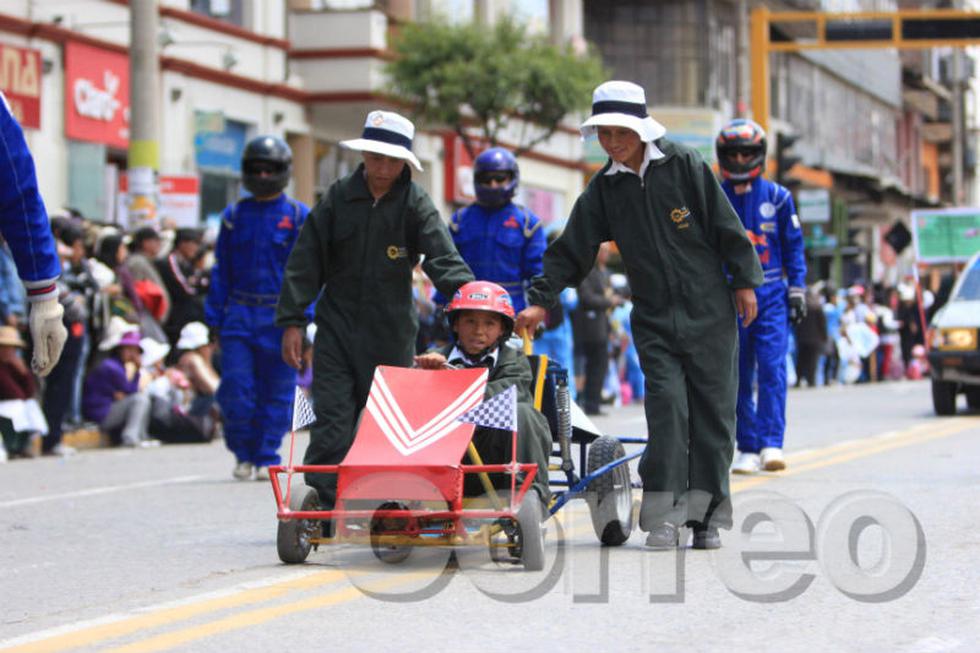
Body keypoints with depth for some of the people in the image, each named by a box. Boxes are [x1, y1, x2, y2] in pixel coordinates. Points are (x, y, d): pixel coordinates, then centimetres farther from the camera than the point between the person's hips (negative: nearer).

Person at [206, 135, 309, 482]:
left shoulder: (298, 216, 3)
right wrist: (215, 317, 7)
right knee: (235, 388, -6)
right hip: (239, 315, 2)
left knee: (276, 393, 1)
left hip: (279, 317, -2)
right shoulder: (234, 216, 10)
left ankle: (267, 458, 11)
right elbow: (221, 271, 13)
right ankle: (244, 454, 10)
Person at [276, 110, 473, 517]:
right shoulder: (339, 198, 2)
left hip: (392, 332, -1)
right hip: (338, 326, 1)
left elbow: (443, 257, -13)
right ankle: (321, 503, -3)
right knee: (331, 420, -5)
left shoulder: (416, 205, -2)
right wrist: (292, 320, 0)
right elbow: (306, 261, 5)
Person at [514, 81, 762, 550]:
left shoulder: (684, 166, -4)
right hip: (653, 318, 2)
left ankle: (706, 513, 9)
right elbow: (571, 250, 6)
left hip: (709, 312, -1)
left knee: (712, 410, 1)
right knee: (666, 403, -13)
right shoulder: (605, 188, 5)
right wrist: (541, 300, -2)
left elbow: (726, 226, 0)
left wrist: (744, 282, 0)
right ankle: (663, 514, -11)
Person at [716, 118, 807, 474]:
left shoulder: (777, 197, 4)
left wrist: (797, 292, 5)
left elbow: (793, 247, 10)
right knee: (738, 376, 3)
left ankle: (771, 444, -16)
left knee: (773, 368, -13)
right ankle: (747, 448, 8)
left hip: (770, 296, -1)